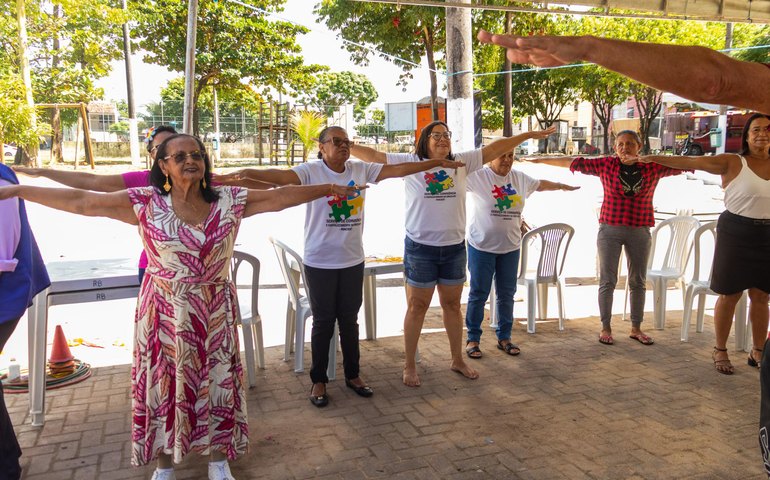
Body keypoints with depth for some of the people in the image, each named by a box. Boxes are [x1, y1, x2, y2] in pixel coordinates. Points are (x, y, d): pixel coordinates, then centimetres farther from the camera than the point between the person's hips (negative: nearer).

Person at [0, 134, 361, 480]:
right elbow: (82, 201, -7)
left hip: (215, 313, 1)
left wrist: (327, 188, 0)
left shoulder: (230, 200, -4)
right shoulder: (146, 203, -7)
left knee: (217, 382, 12)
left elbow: (280, 197, -1)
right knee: (164, 383, 11)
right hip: (165, 313, -1)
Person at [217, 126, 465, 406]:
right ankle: (318, 381, 23)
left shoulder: (361, 170, 2)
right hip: (320, 263, -4)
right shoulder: (311, 171, -12)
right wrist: (245, 175, -47)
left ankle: (352, 375, 32)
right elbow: (281, 176, -29)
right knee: (323, 322, 7)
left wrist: (438, 162, 9)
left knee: (349, 320, 16)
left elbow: (397, 170, 6)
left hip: (353, 261, 4)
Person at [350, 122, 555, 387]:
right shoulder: (410, 163, -4)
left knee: (452, 305, 16)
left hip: (454, 247, 3)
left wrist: (529, 135, 5)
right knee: (417, 307, 6)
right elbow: (375, 156, -5)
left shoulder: (462, 162, 4)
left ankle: (457, 359, 31)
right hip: (420, 248, -3)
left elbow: (494, 148, 5)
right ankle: (409, 365, 19)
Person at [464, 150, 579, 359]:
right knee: (478, 294, 2)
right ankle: (473, 339, 14)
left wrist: (563, 186, 38)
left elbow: (540, 184, 26)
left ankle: (504, 337, 25)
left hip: (510, 247, 5)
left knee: (507, 295, 11)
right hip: (481, 246, -5)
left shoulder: (520, 178, 8)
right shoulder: (477, 176, -9)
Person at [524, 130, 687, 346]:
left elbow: (683, 165, 10)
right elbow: (575, 162, -1)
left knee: (638, 281, 10)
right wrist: (540, 160, 0)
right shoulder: (606, 165, -2)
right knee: (607, 281, 2)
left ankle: (636, 328, 23)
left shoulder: (653, 167, 2)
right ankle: (606, 328, 13)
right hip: (610, 231, -2)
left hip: (640, 232, 2)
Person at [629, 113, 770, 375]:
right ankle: (720, 351, 17)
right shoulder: (732, 163, -5)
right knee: (729, 294, 3)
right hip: (736, 232, -3)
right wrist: (654, 158, -22)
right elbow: (691, 162, -14)